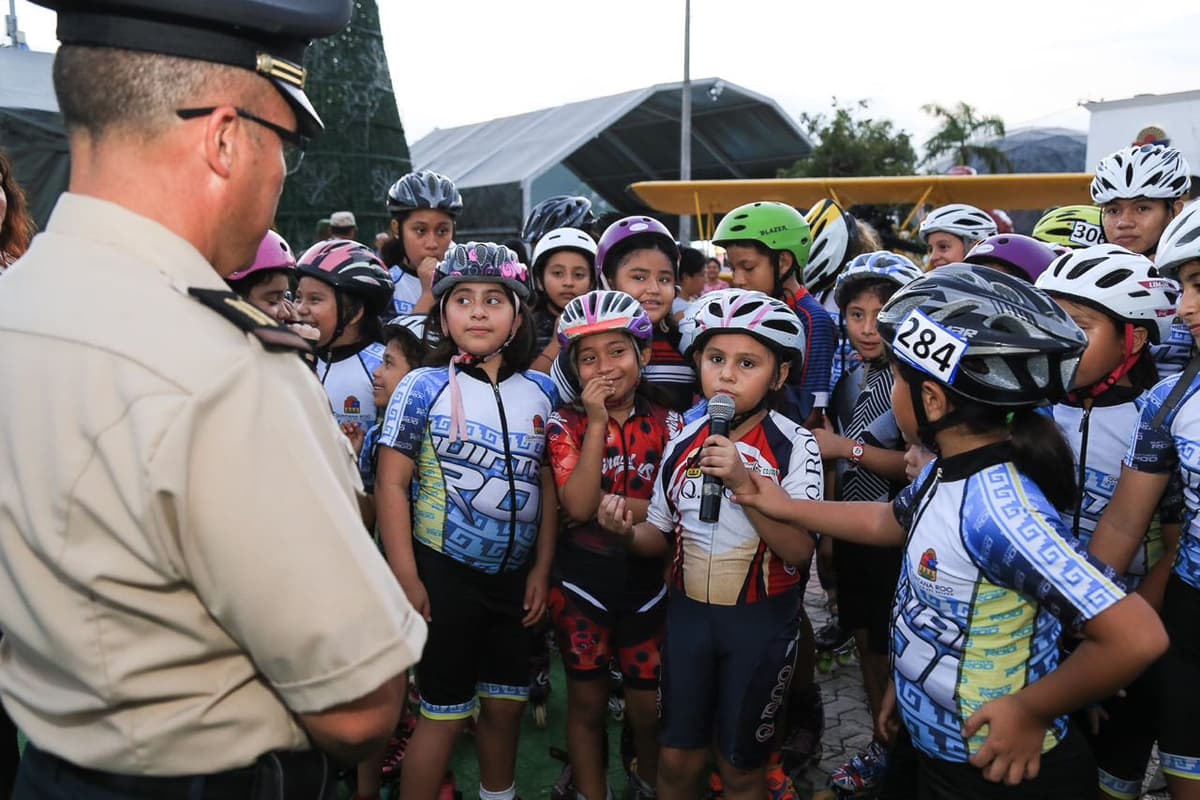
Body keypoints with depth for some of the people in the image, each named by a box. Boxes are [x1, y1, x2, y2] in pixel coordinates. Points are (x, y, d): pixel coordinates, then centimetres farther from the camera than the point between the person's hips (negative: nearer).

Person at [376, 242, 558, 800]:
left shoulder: (540, 392, 2)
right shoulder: (423, 388, -8)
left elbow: (548, 484, 7)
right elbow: (391, 484, -10)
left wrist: (541, 569, 5)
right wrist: (406, 579, -13)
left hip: (515, 576, 4)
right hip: (445, 573, -4)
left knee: (505, 705, 17)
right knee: (445, 713, 5)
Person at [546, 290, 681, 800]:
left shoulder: (667, 425, -3)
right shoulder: (567, 424, -6)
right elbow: (577, 506, -20)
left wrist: (604, 502, -20)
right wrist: (597, 423, -22)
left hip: (647, 581, 1)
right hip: (581, 581, -1)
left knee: (648, 706, 13)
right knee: (587, 703, 12)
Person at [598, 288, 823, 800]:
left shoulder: (793, 446, -13)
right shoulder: (683, 442, -1)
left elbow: (799, 551, -21)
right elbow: (662, 538, 7)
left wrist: (743, 481, -31)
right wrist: (629, 531, -15)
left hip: (762, 620, -3)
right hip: (689, 612, 3)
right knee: (677, 757, 14)